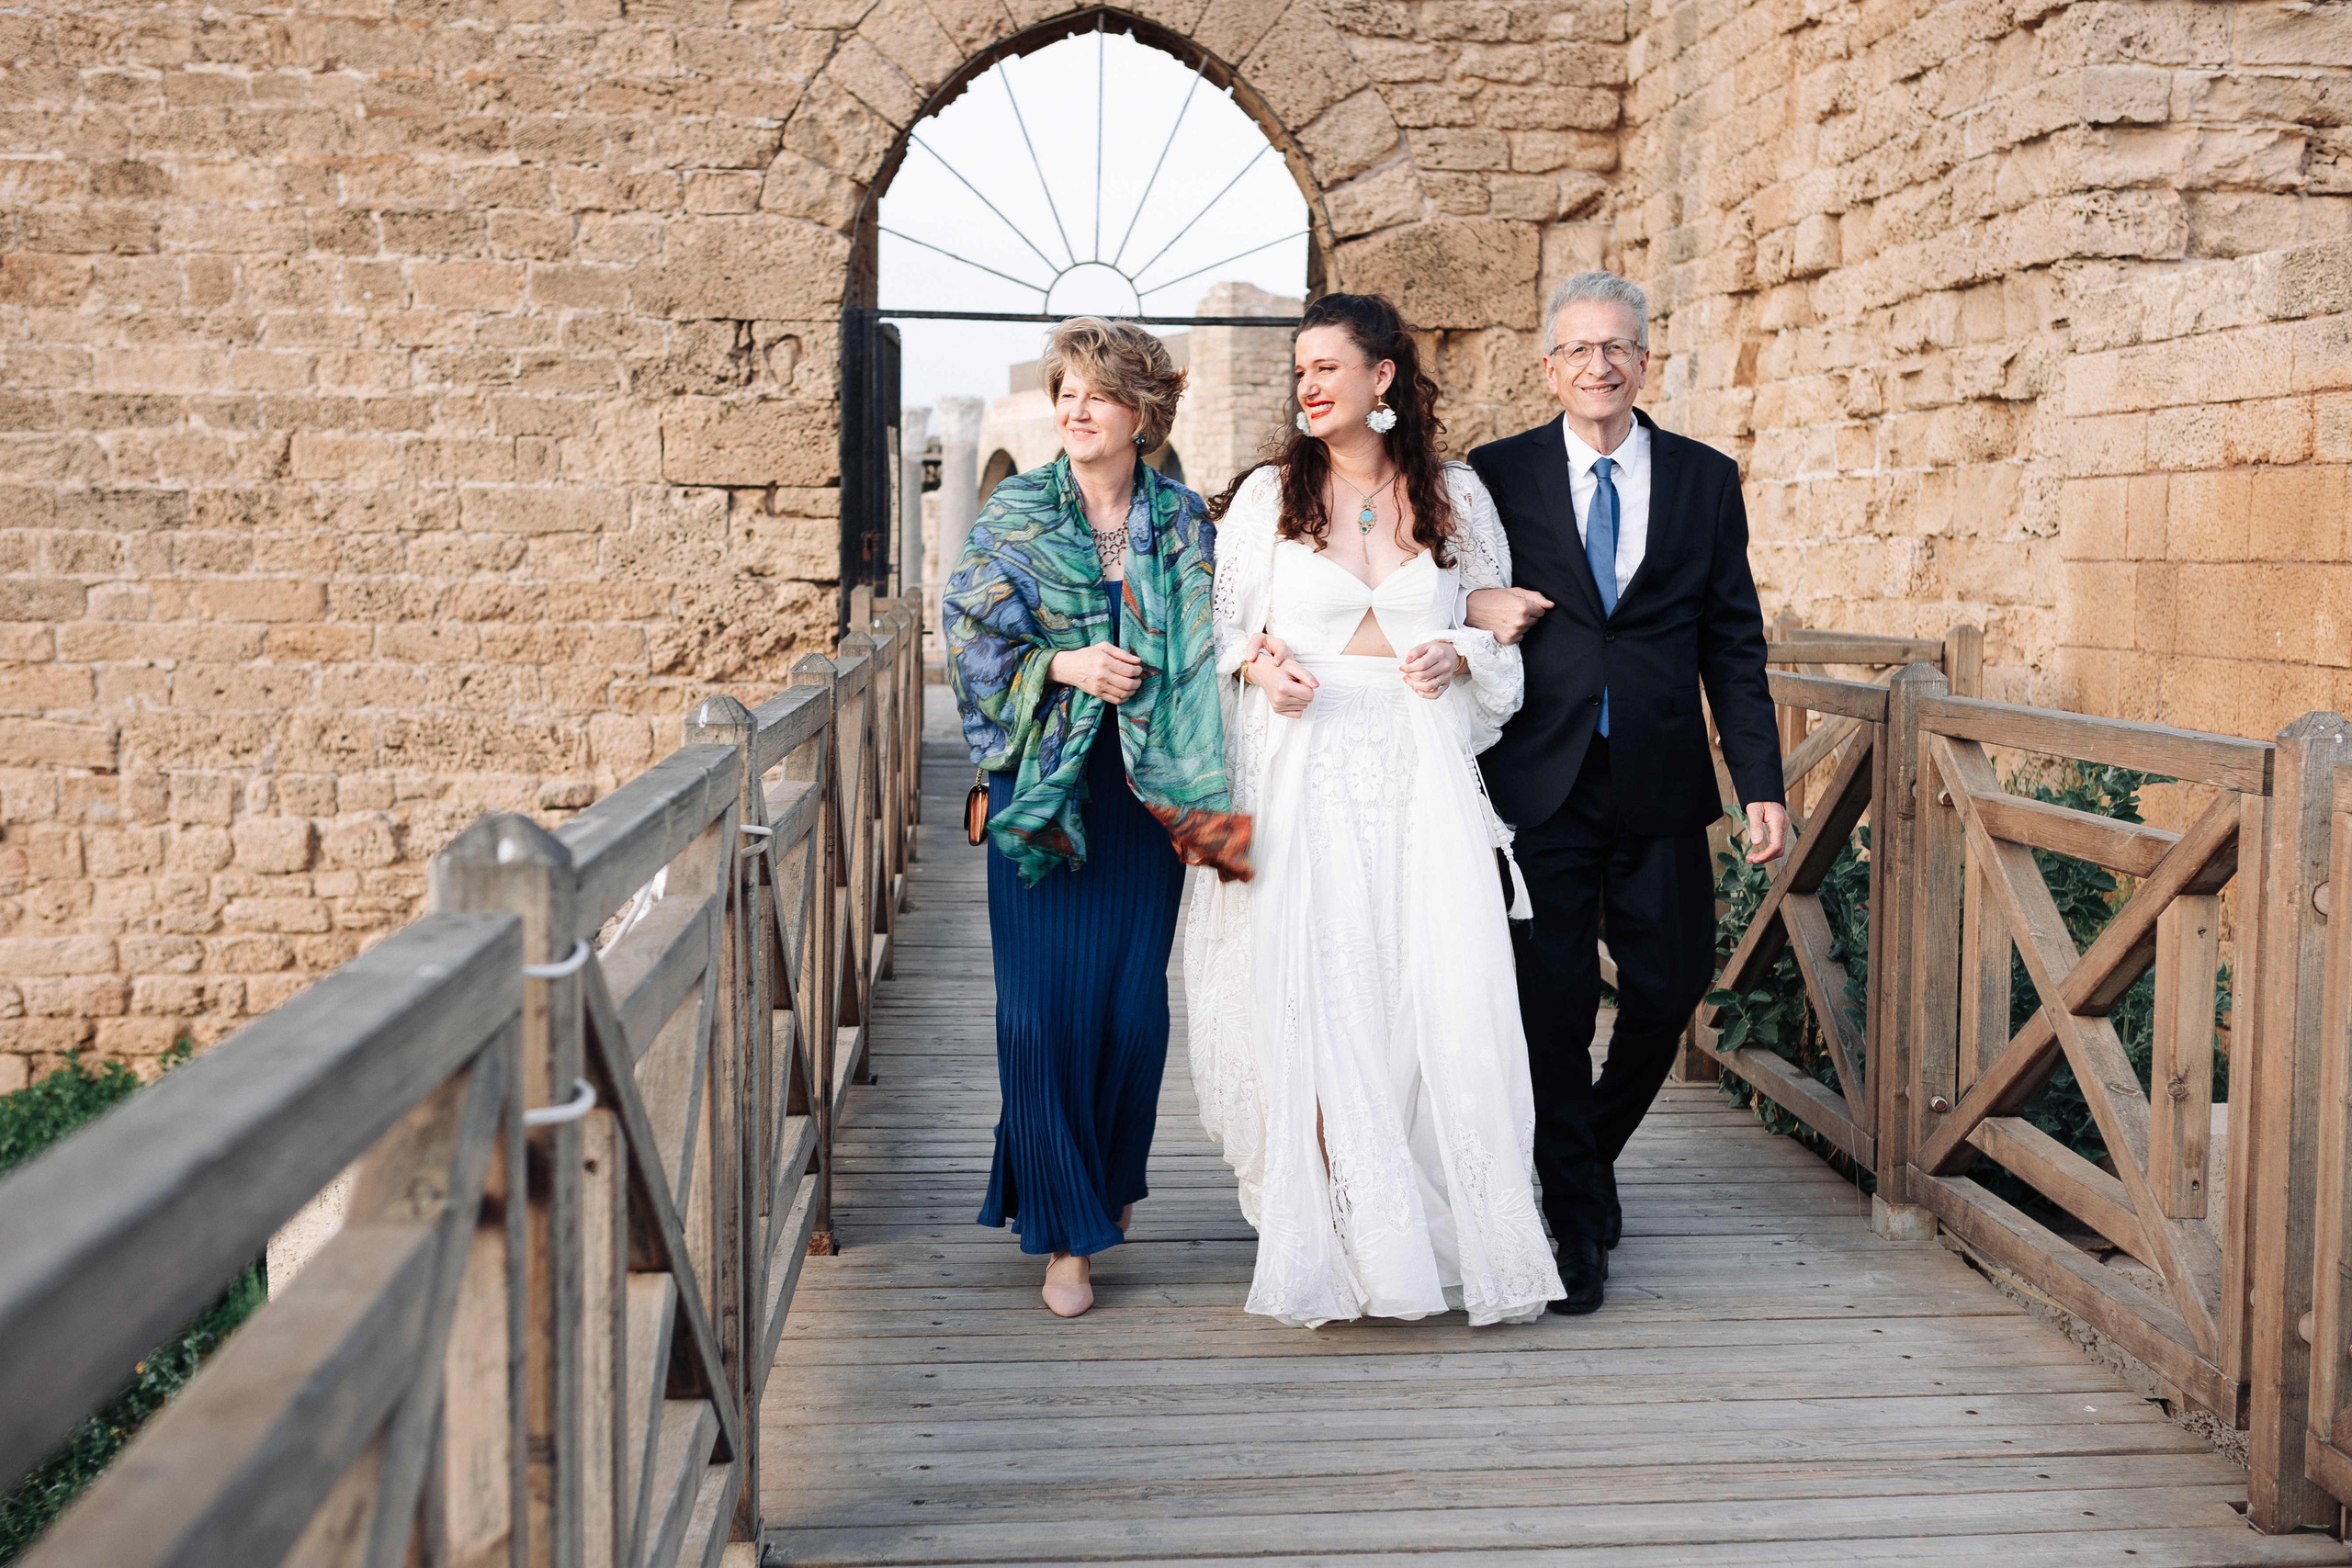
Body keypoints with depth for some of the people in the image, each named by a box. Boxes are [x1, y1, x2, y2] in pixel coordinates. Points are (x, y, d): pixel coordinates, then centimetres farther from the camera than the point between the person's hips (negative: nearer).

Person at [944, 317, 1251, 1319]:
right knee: (1043, 1004, -4)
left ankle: (1111, 1180, 31)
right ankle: (1065, 1232, 7)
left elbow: (1210, 650, 7)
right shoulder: (1014, 514, 4)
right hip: (1041, 785, -1)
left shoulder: (1182, 522, 7)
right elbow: (971, 639, 0)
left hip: (1146, 790, 1)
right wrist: (1063, 664, -15)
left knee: (1134, 1003, 4)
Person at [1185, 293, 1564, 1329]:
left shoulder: (1456, 495, 8)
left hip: (1422, 780, 1)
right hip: (1307, 773, 0)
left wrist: (1459, 657, -4)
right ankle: (1340, 1248, 6)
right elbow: (1219, 626, 12)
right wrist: (1259, 665, -9)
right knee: (1315, 1004, -6)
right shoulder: (1267, 496, 6)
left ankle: (1465, 1240, 10)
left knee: (1444, 998, -6)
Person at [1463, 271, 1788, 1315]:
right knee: (1551, 1004, 1)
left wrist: (1761, 783, 2)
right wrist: (1471, 607, -13)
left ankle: (1592, 1149, 35)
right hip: (1540, 784, -2)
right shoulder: (1498, 473, 3)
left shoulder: (1706, 480, 8)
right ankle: (1573, 1218, 16)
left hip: (1661, 786, 2)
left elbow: (1733, 642, 7)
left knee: (1667, 994, 7)